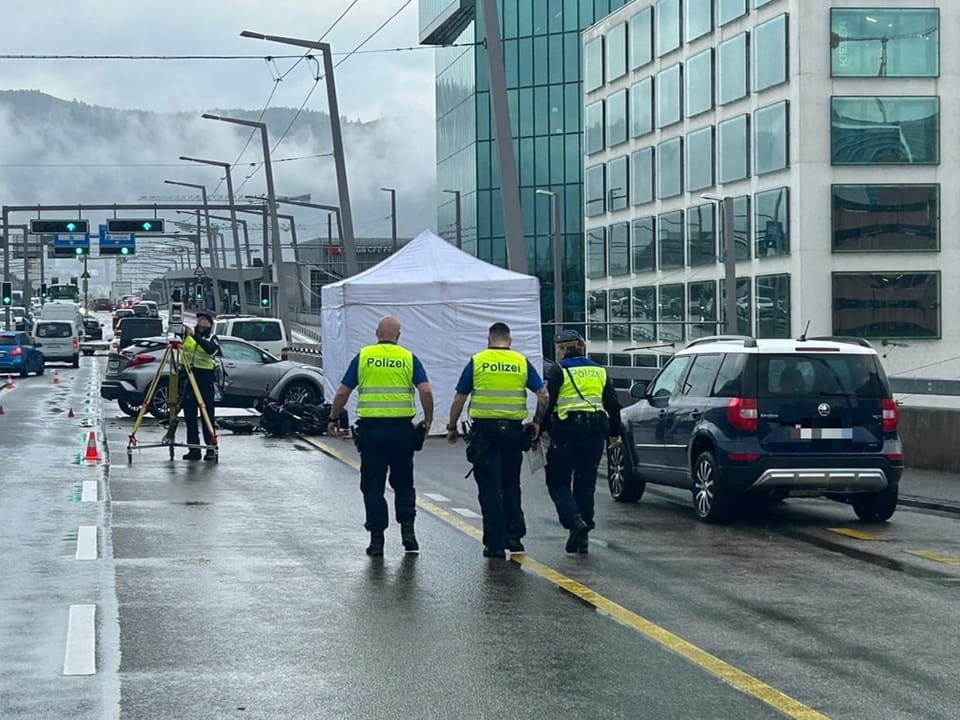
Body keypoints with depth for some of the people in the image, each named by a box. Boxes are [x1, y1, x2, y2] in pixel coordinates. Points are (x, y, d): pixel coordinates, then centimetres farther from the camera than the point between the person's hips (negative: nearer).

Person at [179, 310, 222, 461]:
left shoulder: (212, 338, 2)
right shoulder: (186, 333, 12)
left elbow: (212, 349, -18)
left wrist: (194, 336, -24)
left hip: (205, 377, -3)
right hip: (187, 376, 3)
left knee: (207, 414, -4)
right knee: (189, 414, 4)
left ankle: (211, 448, -1)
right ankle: (193, 448, 9)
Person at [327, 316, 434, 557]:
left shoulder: (363, 356, 3)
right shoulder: (408, 358, 2)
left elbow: (342, 393, 2)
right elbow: (426, 391, -7)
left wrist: (333, 419, 14)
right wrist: (428, 420, 7)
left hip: (371, 428, -1)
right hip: (402, 428, 1)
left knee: (373, 485, 6)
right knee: (403, 483, 15)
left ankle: (377, 538, 4)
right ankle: (407, 530, 5)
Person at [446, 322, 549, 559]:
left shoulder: (477, 362, 1)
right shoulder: (522, 362, 5)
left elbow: (459, 400, 2)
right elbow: (543, 395, 2)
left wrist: (452, 428, 12)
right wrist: (537, 422, 14)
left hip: (484, 431, -2)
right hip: (513, 430, 2)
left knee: (490, 489, 2)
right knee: (511, 486, 17)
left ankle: (496, 544, 1)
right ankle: (514, 536, 10)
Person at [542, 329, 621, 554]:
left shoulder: (560, 371, -3)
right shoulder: (599, 371, 13)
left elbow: (547, 402, -7)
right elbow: (613, 404, 14)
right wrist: (614, 432, 23)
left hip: (567, 430, -5)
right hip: (595, 431, 5)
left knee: (558, 481, 3)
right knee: (586, 483, 12)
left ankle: (575, 521, -19)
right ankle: (584, 535, 10)